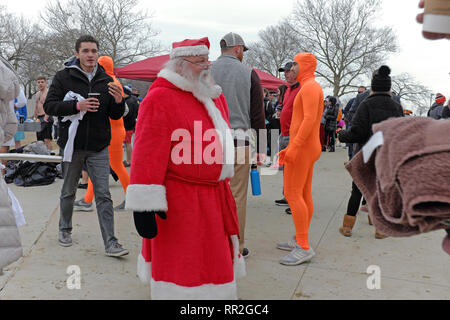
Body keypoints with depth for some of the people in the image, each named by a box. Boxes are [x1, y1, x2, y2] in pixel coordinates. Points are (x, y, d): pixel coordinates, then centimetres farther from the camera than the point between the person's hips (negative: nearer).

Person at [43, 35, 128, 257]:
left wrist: (118, 101, -14)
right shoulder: (64, 77, 0)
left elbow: (115, 116, 8)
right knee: (69, 191, 15)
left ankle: (110, 243, 0)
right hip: (72, 144, -1)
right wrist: (77, 105, -20)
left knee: (103, 195, -3)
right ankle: (64, 229, 37)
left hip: (99, 147, 1)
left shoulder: (106, 81, 7)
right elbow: (49, 106, -6)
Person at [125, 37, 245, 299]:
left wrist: (224, 177, 27)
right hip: (179, 201, -8)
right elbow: (148, 154, -19)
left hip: (215, 195, 8)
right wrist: (145, 204, -21)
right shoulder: (160, 99, -15)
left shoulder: (213, 95, 13)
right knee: (180, 266, 4)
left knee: (214, 259, 20)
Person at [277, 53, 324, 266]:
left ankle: (304, 248, -11)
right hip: (306, 148, 11)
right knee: (304, 194, 11)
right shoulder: (312, 88, 21)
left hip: (303, 148, -11)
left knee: (292, 194, -12)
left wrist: (294, 146, -28)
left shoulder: (310, 86, -11)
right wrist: (291, 148, 21)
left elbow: (310, 119, -24)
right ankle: (299, 241, 18)